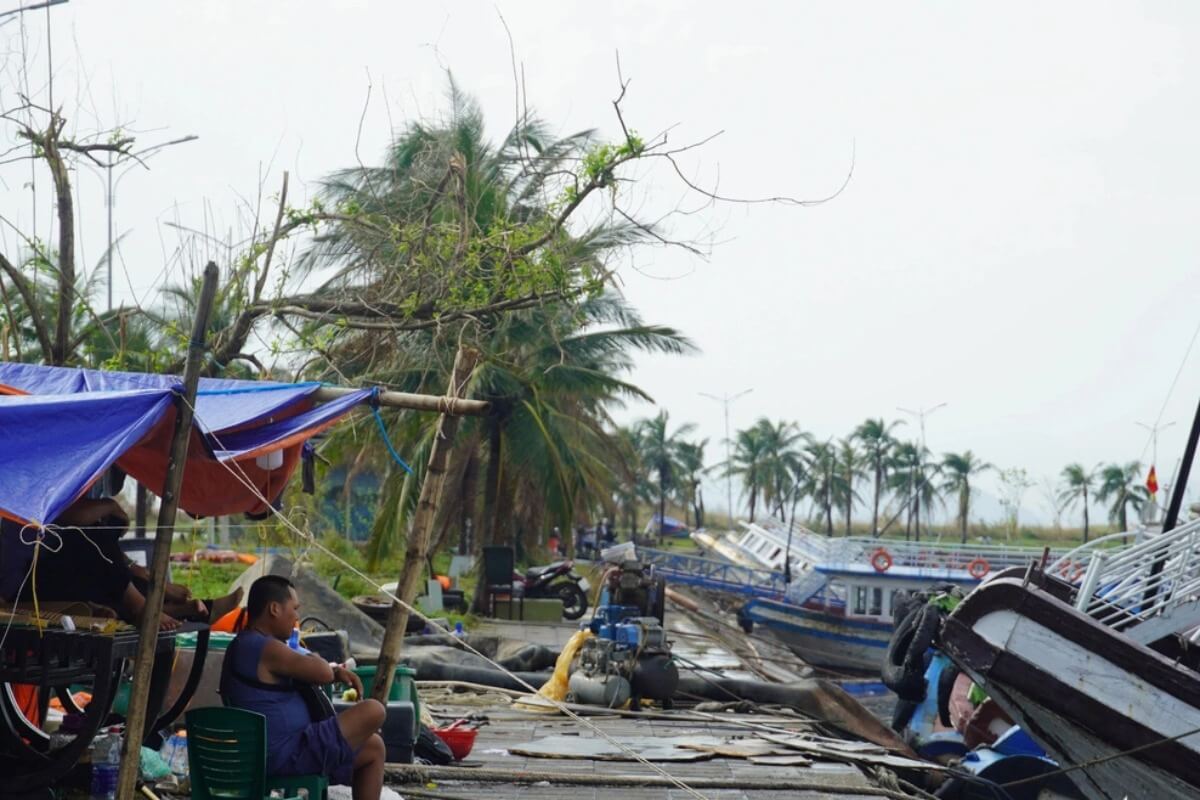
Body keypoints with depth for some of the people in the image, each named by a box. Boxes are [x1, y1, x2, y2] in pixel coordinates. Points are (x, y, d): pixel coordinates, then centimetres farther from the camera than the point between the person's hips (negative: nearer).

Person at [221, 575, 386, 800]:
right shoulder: (265, 649, -19)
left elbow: (307, 672, 24)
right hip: (287, 756, -11)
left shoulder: (246, 646, 14)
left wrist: (337, 672, 6)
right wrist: (314, 658, 3)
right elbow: (323, 673, -20)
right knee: (374, 711, -11)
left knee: (373, 748, 20)